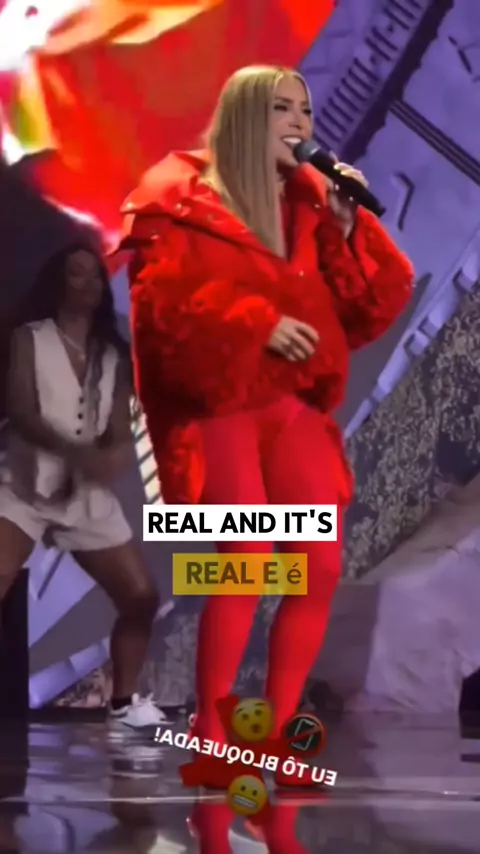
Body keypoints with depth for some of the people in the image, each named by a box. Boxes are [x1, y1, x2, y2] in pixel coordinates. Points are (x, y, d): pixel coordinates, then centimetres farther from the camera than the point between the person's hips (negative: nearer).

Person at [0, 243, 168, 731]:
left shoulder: (113, 355, 11)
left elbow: (121, 432, 4)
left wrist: (112, 456, -22)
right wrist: (74, 451, -28)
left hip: (88, 494, 4)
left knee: (141, 597, 3)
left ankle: (124, 704, 21)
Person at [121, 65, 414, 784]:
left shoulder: (311, 202, 16)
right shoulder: (181, 199, 0)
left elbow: (371, 309, 10)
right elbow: (163, 300, -12)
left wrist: (350, 228, -2)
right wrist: (257, 324, -17)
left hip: (293, 405, 6)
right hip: (215, 403, -6)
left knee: (322, 568, -1)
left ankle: (276, 736, 14)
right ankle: (210, 746, -5)